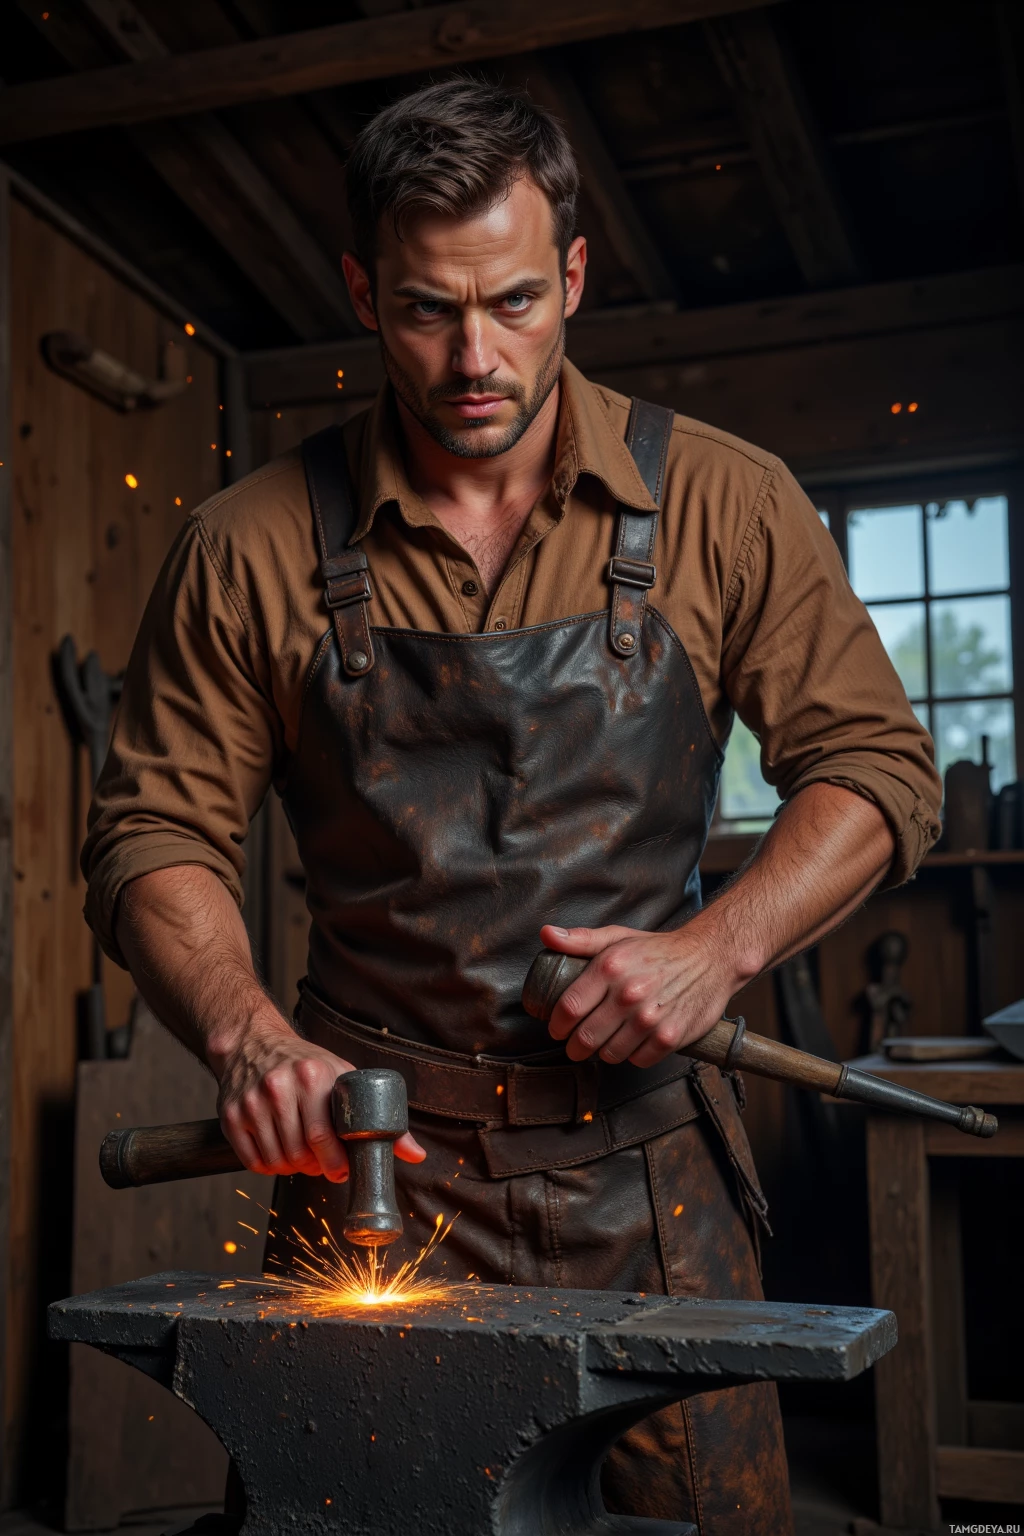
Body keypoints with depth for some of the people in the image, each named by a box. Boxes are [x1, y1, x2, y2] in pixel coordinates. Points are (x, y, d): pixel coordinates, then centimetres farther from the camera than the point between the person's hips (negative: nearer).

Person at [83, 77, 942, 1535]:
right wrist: (249, 1035, -15)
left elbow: (879, 766, 4)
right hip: (368, 1148, 0)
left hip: (643, 1156, 1)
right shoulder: (254, 548, -1)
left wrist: (720, 945, -12)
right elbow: (155, 834, 2)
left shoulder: (722, 505, -1)